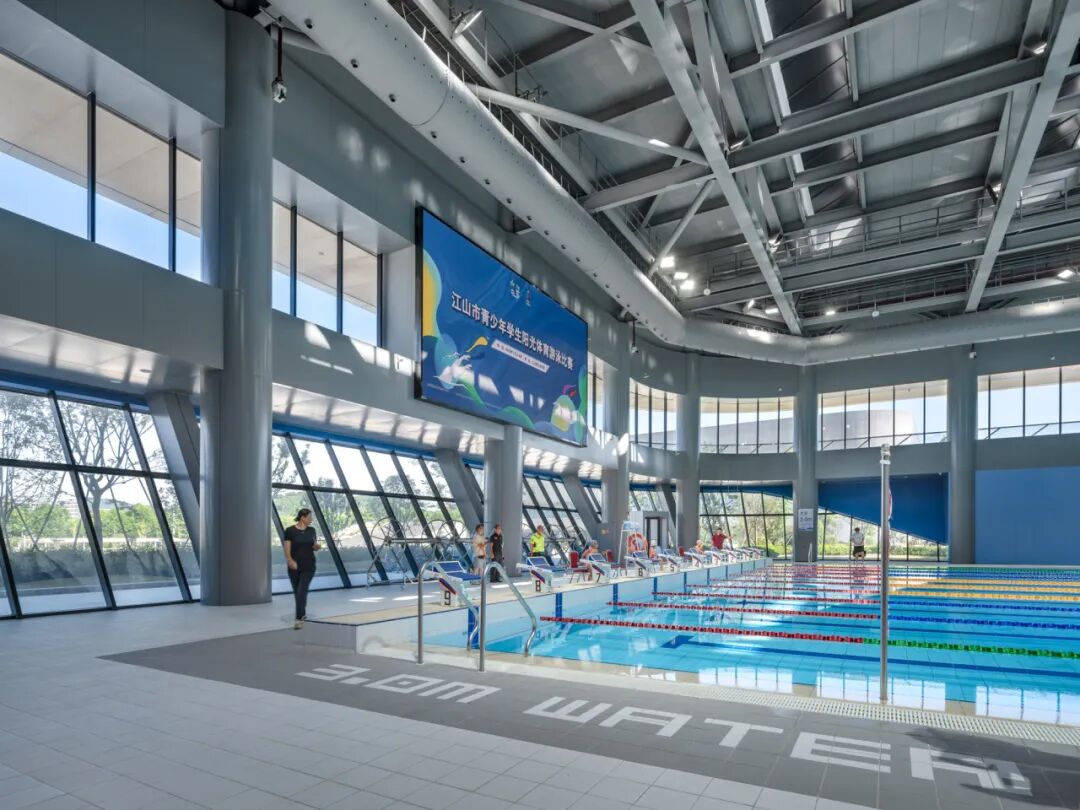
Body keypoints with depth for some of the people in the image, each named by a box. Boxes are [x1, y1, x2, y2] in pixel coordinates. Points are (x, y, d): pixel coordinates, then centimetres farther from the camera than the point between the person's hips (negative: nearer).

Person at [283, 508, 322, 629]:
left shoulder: (311, 530, 4)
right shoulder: (290, 531, -8)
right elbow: (287, 549, -10)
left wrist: (317, 546, -12)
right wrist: (290, 561, -25)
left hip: (309, 566, 1)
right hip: (295, 567, -1)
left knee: (302, 591, -10)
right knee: (297, 592, 13)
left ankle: (299, 618, -11)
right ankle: (303, 613, 35)